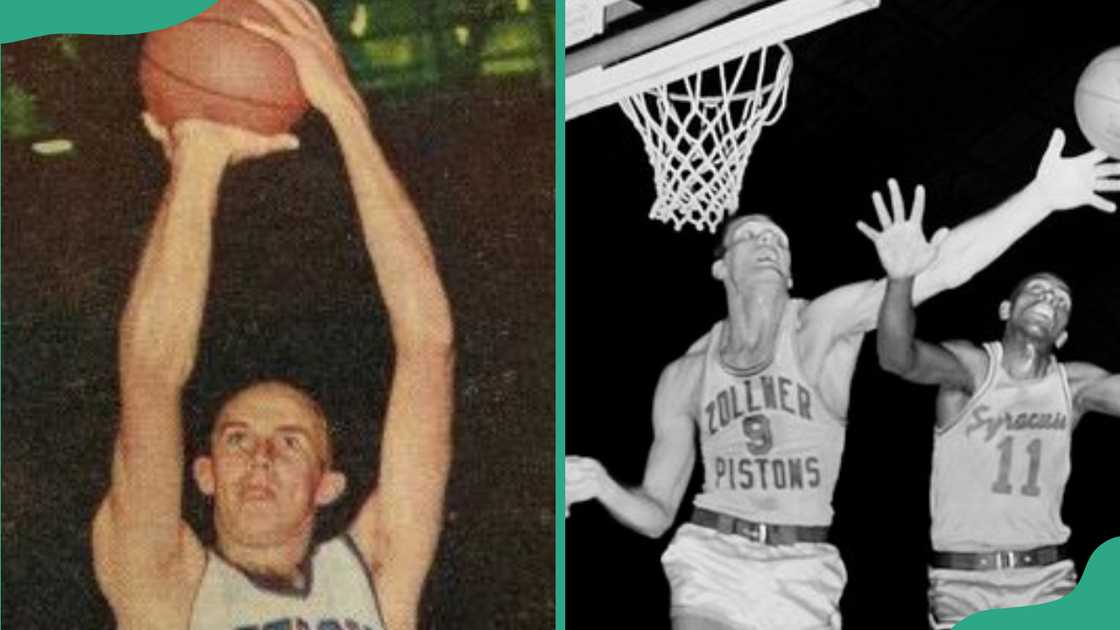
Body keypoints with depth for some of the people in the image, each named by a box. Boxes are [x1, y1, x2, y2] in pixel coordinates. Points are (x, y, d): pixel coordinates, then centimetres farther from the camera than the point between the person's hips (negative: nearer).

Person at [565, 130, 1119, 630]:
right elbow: (655, 513, 7)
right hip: (711, 565, 0)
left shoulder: (823, 325, -6)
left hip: (804, 578, 0)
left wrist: (1043, 194, -30)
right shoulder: (684, 377, 1)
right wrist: (601, 485, -15)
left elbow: (943, 269, -19)